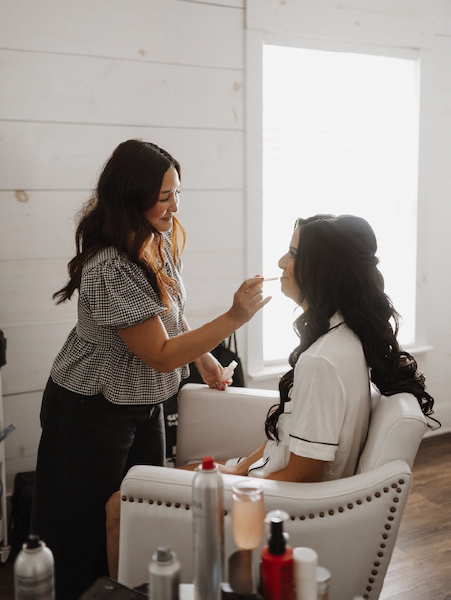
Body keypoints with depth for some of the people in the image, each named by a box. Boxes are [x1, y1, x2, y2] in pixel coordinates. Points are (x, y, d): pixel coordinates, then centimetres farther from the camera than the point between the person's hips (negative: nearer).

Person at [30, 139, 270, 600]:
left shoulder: (158, 242, -2)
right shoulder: (109, 268, -30)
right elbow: (160, 354, -28)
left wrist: (202, 357, 14)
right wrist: (234, 318, -31)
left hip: (143, 404, 8)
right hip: (92, 411, -8)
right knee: (86, 526, 8)